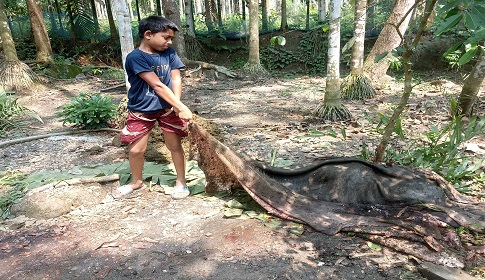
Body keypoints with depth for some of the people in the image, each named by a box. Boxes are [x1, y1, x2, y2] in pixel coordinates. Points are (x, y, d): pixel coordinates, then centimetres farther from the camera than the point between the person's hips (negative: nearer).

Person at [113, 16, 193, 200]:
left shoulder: (169, 53, -2)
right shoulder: (135, 57, -18)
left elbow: (176, 79, -5)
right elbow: (157, 85, -24)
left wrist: (176, 105, -20)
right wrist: (182, 107, -26)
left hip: (167, 108, 3)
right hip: (141, 111, -3)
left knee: (175, 146, 8)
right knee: (136, 150, 8)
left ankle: (181, 182, 26)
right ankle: (137, 182, 33)